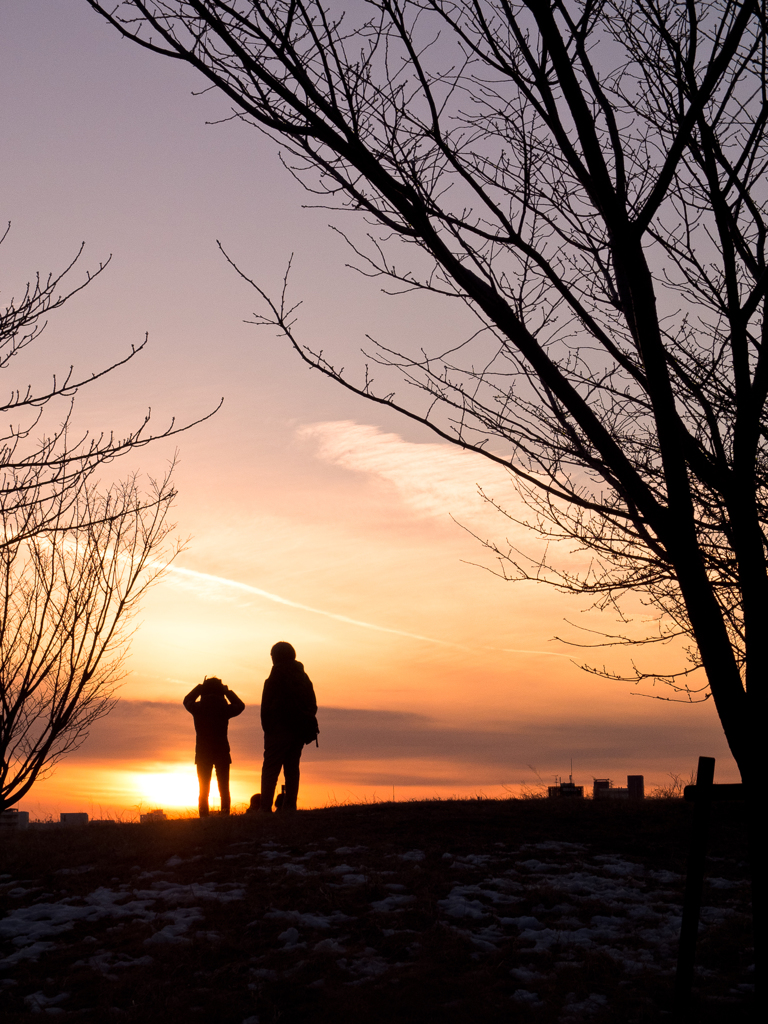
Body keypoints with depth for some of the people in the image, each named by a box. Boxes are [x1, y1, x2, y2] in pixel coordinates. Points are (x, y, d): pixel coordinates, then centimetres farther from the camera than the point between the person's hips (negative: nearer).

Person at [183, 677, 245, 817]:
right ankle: (225, 814, -2)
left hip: (203, 753, 1)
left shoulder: (197, 707, -5)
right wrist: (228, 691, 18)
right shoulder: (224, 708, -7)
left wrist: (200, 687, 23)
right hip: (222, 752, -1)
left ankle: (204, 816, 1)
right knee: (224, 788, 7)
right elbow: (240, 705, 14)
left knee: (203, 789, 8)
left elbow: (187, 700, 18)